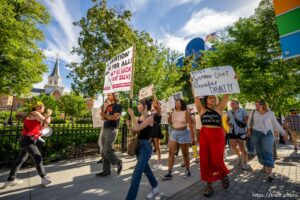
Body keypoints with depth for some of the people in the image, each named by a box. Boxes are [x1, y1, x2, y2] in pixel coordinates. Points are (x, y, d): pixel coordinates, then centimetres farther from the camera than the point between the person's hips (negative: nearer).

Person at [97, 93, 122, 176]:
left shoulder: (118, 106, -5)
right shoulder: (108, 106, 19)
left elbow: (115, 117, -19)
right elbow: (103, 118, 16)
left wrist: (105, 115, -9)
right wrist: (102, 111, -1)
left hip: (112, 130, -8)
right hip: (105, 129, 8)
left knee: (107, 150, -11)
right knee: (103, 152, 9)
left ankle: (118, 162, 12)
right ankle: (106, 170, 20)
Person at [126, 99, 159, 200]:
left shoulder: (150, 118, -15)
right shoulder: (139, 117, 7)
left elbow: (138, 128, -27)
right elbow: (134, 131, 10)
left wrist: (132, 115, -21)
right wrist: (129, 125, -8)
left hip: (146, 147, -9)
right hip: (138, 145, 9)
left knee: (135, 176, -9)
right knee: (146, 170, 26)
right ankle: (155, 188, 49)